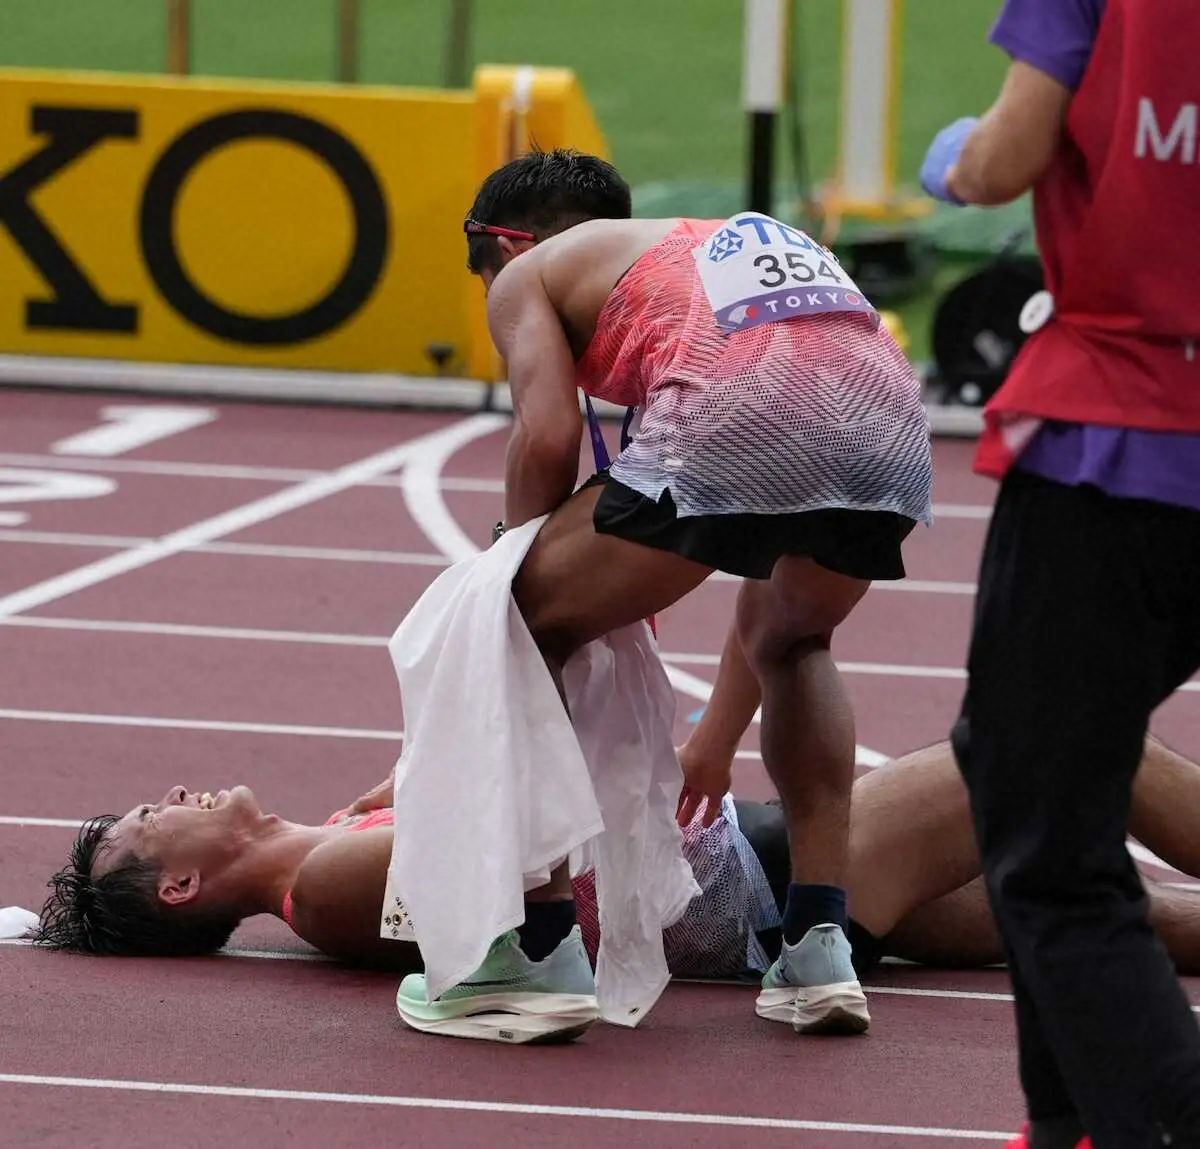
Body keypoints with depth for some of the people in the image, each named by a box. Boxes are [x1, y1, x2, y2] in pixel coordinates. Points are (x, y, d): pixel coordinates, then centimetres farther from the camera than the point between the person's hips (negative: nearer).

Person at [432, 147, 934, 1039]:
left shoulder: (528, 271, 26)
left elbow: (548, 439, 5)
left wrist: (520, 571, 22)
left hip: (735, 413, -6)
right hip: (893, 420, 6)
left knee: (526, 632, 12)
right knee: (792, 645, 34)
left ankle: (540, 948, 6)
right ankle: (819, 942, 23)